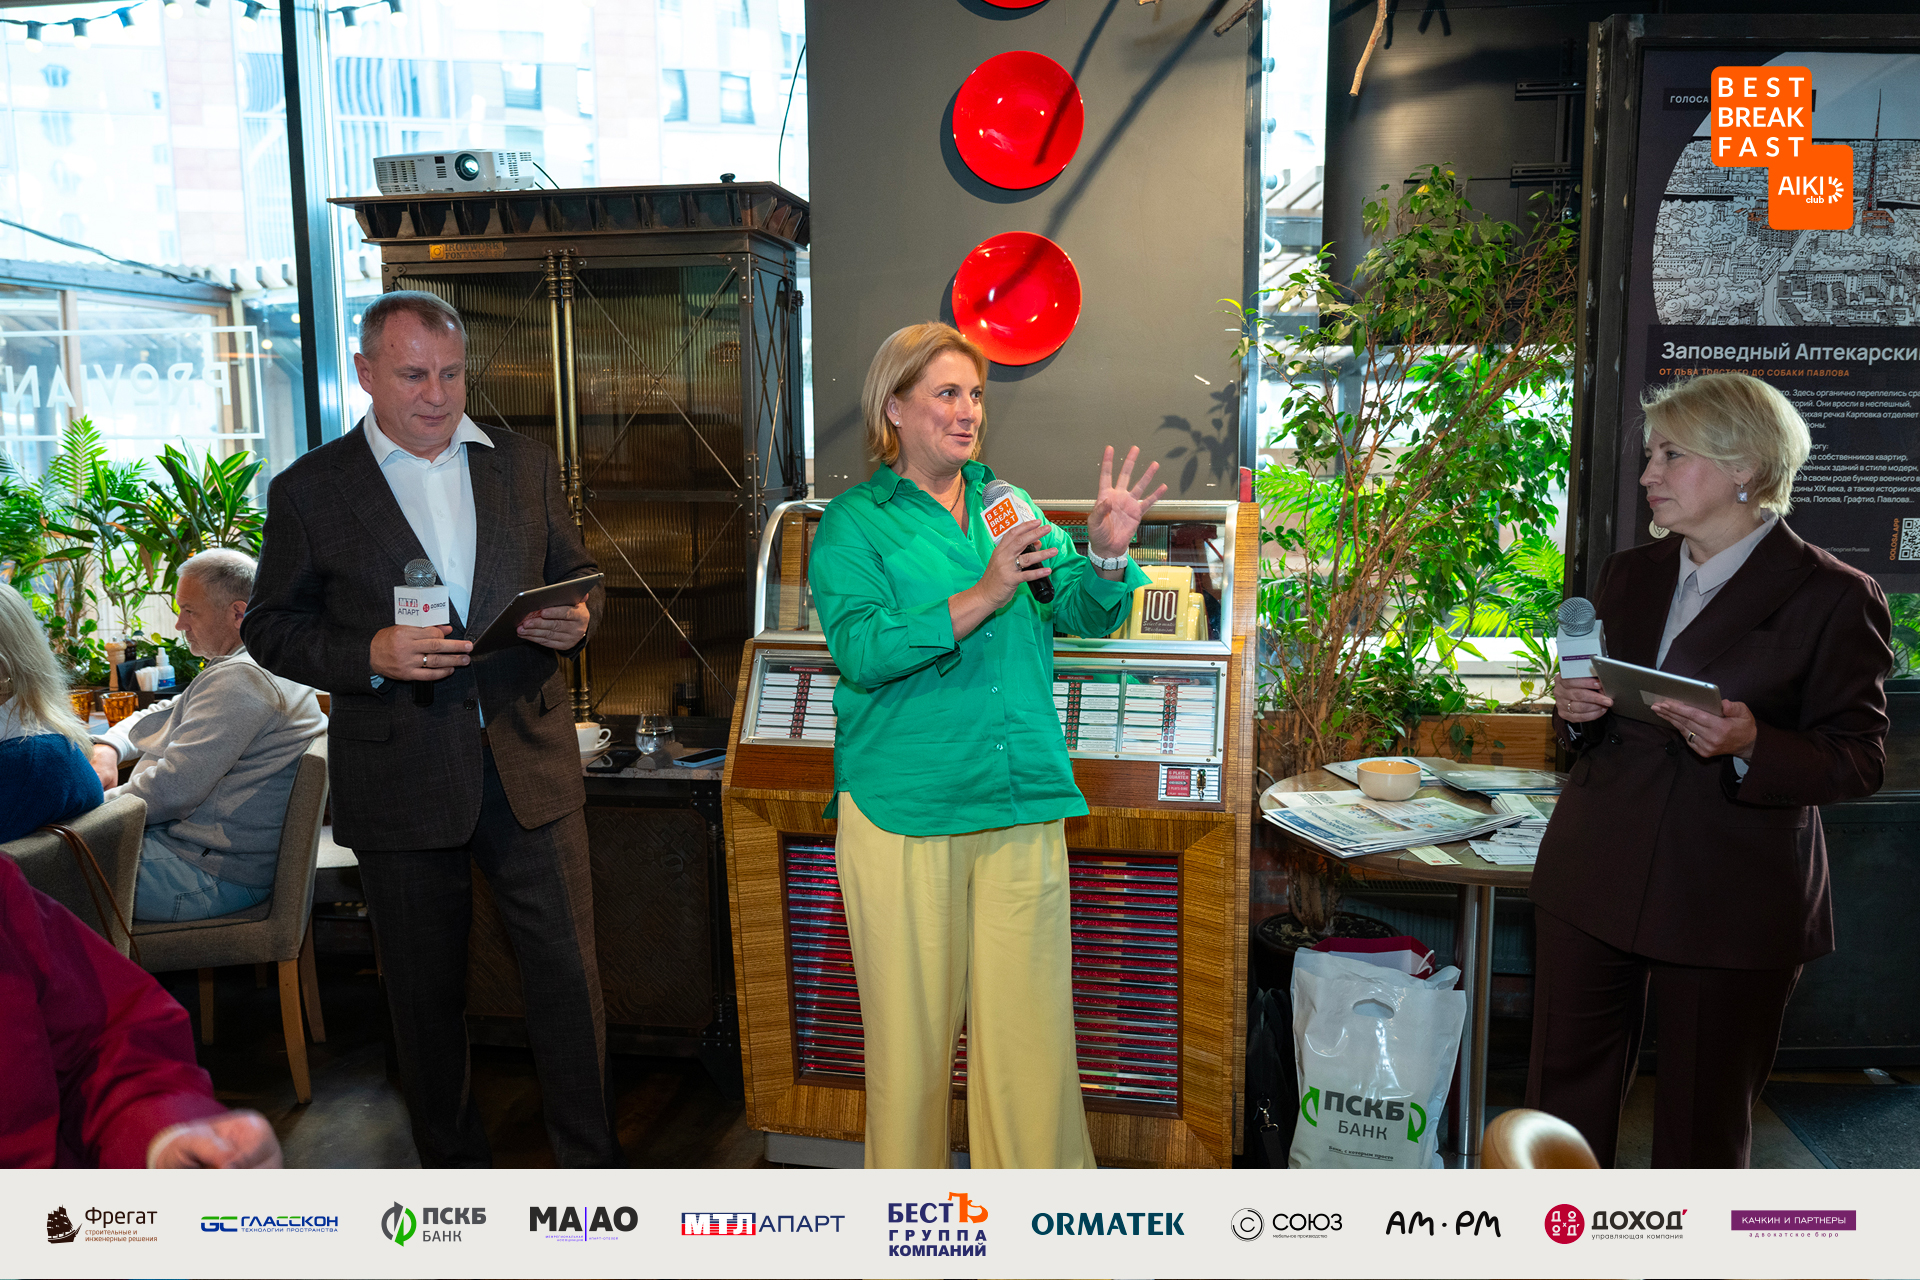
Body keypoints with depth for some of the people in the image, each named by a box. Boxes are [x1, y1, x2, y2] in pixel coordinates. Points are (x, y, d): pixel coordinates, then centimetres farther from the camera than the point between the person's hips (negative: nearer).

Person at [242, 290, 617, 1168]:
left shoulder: (525, 464, 7)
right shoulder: (309, 489, 0)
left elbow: (576, 574, 14)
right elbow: (271, 627, 1)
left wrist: (576, 619, -9)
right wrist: (369, 654, -17)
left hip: (530, 762, 2)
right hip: (400, 780, -1)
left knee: (568, 971, 5)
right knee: (425, 992, 13)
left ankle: (589, 1160, 22)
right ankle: (452, 1163, 33)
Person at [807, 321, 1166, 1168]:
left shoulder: (1010, 505, 14)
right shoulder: (854, 522, 2)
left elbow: (1083, 614, 7)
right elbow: (860, 647, -13)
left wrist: (1104, 557, -14)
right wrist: (982, 598, -21)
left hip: (1023, 808, 4)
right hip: (902, 809, -3)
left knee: (1032, 1017, 6)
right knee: (913, 1021, 7)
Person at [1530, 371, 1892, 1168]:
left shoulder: (1833, 596, -7)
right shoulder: (1628, 576, 11)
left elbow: (1859, 761, -6)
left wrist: (1750, 746, -24)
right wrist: (1575, 711, -4)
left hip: (1732, 902, -4)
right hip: (1594, 880, 5)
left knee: (1703, 1126, 10)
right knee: (1563, 1099, 12)